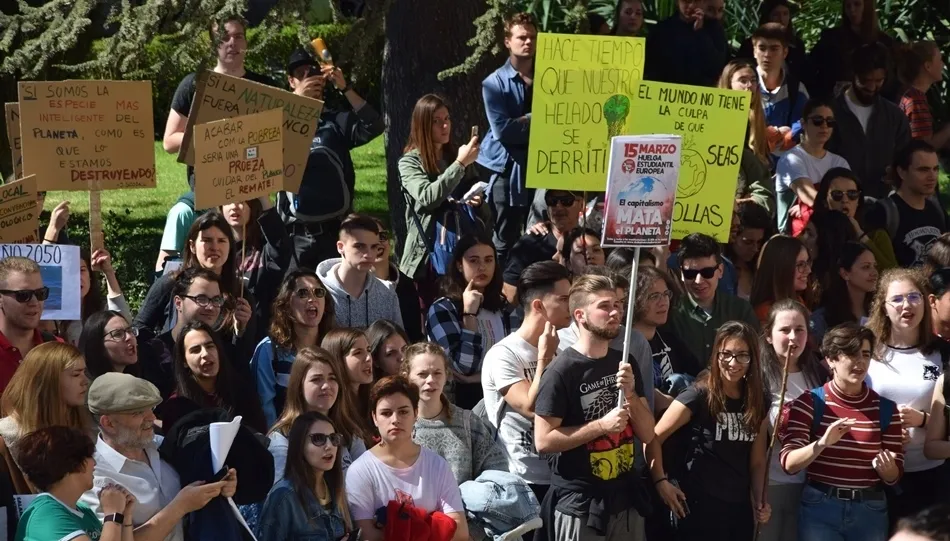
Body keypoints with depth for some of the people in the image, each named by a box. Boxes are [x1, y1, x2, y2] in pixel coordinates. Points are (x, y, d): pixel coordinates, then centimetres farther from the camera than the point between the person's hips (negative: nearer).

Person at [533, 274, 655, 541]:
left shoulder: (625, 363, 8)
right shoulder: (562, 371, -12)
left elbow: (647, 434, 6)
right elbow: (543, 441, -15)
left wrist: (630, 393, -10)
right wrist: (601, 426, -19)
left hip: (626, 497, 6)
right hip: (580, 504, -6)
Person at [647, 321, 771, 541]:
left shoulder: (758, 402, 6)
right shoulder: (699, 395, -11)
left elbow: (757, 460, 9)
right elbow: (654, 438, -11)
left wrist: (760, 501, -2)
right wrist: (661, 481, -16)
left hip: (740, 506, 6)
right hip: (700, 504, -6)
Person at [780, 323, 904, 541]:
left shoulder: (886, 408, 3)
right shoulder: (810, 402, -4)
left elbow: (894, 476, 6)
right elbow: (789, 463, -11)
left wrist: (886, 468, -17)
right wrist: (822, 444, -28)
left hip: (870, 510, 2)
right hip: (819, 508, -2)